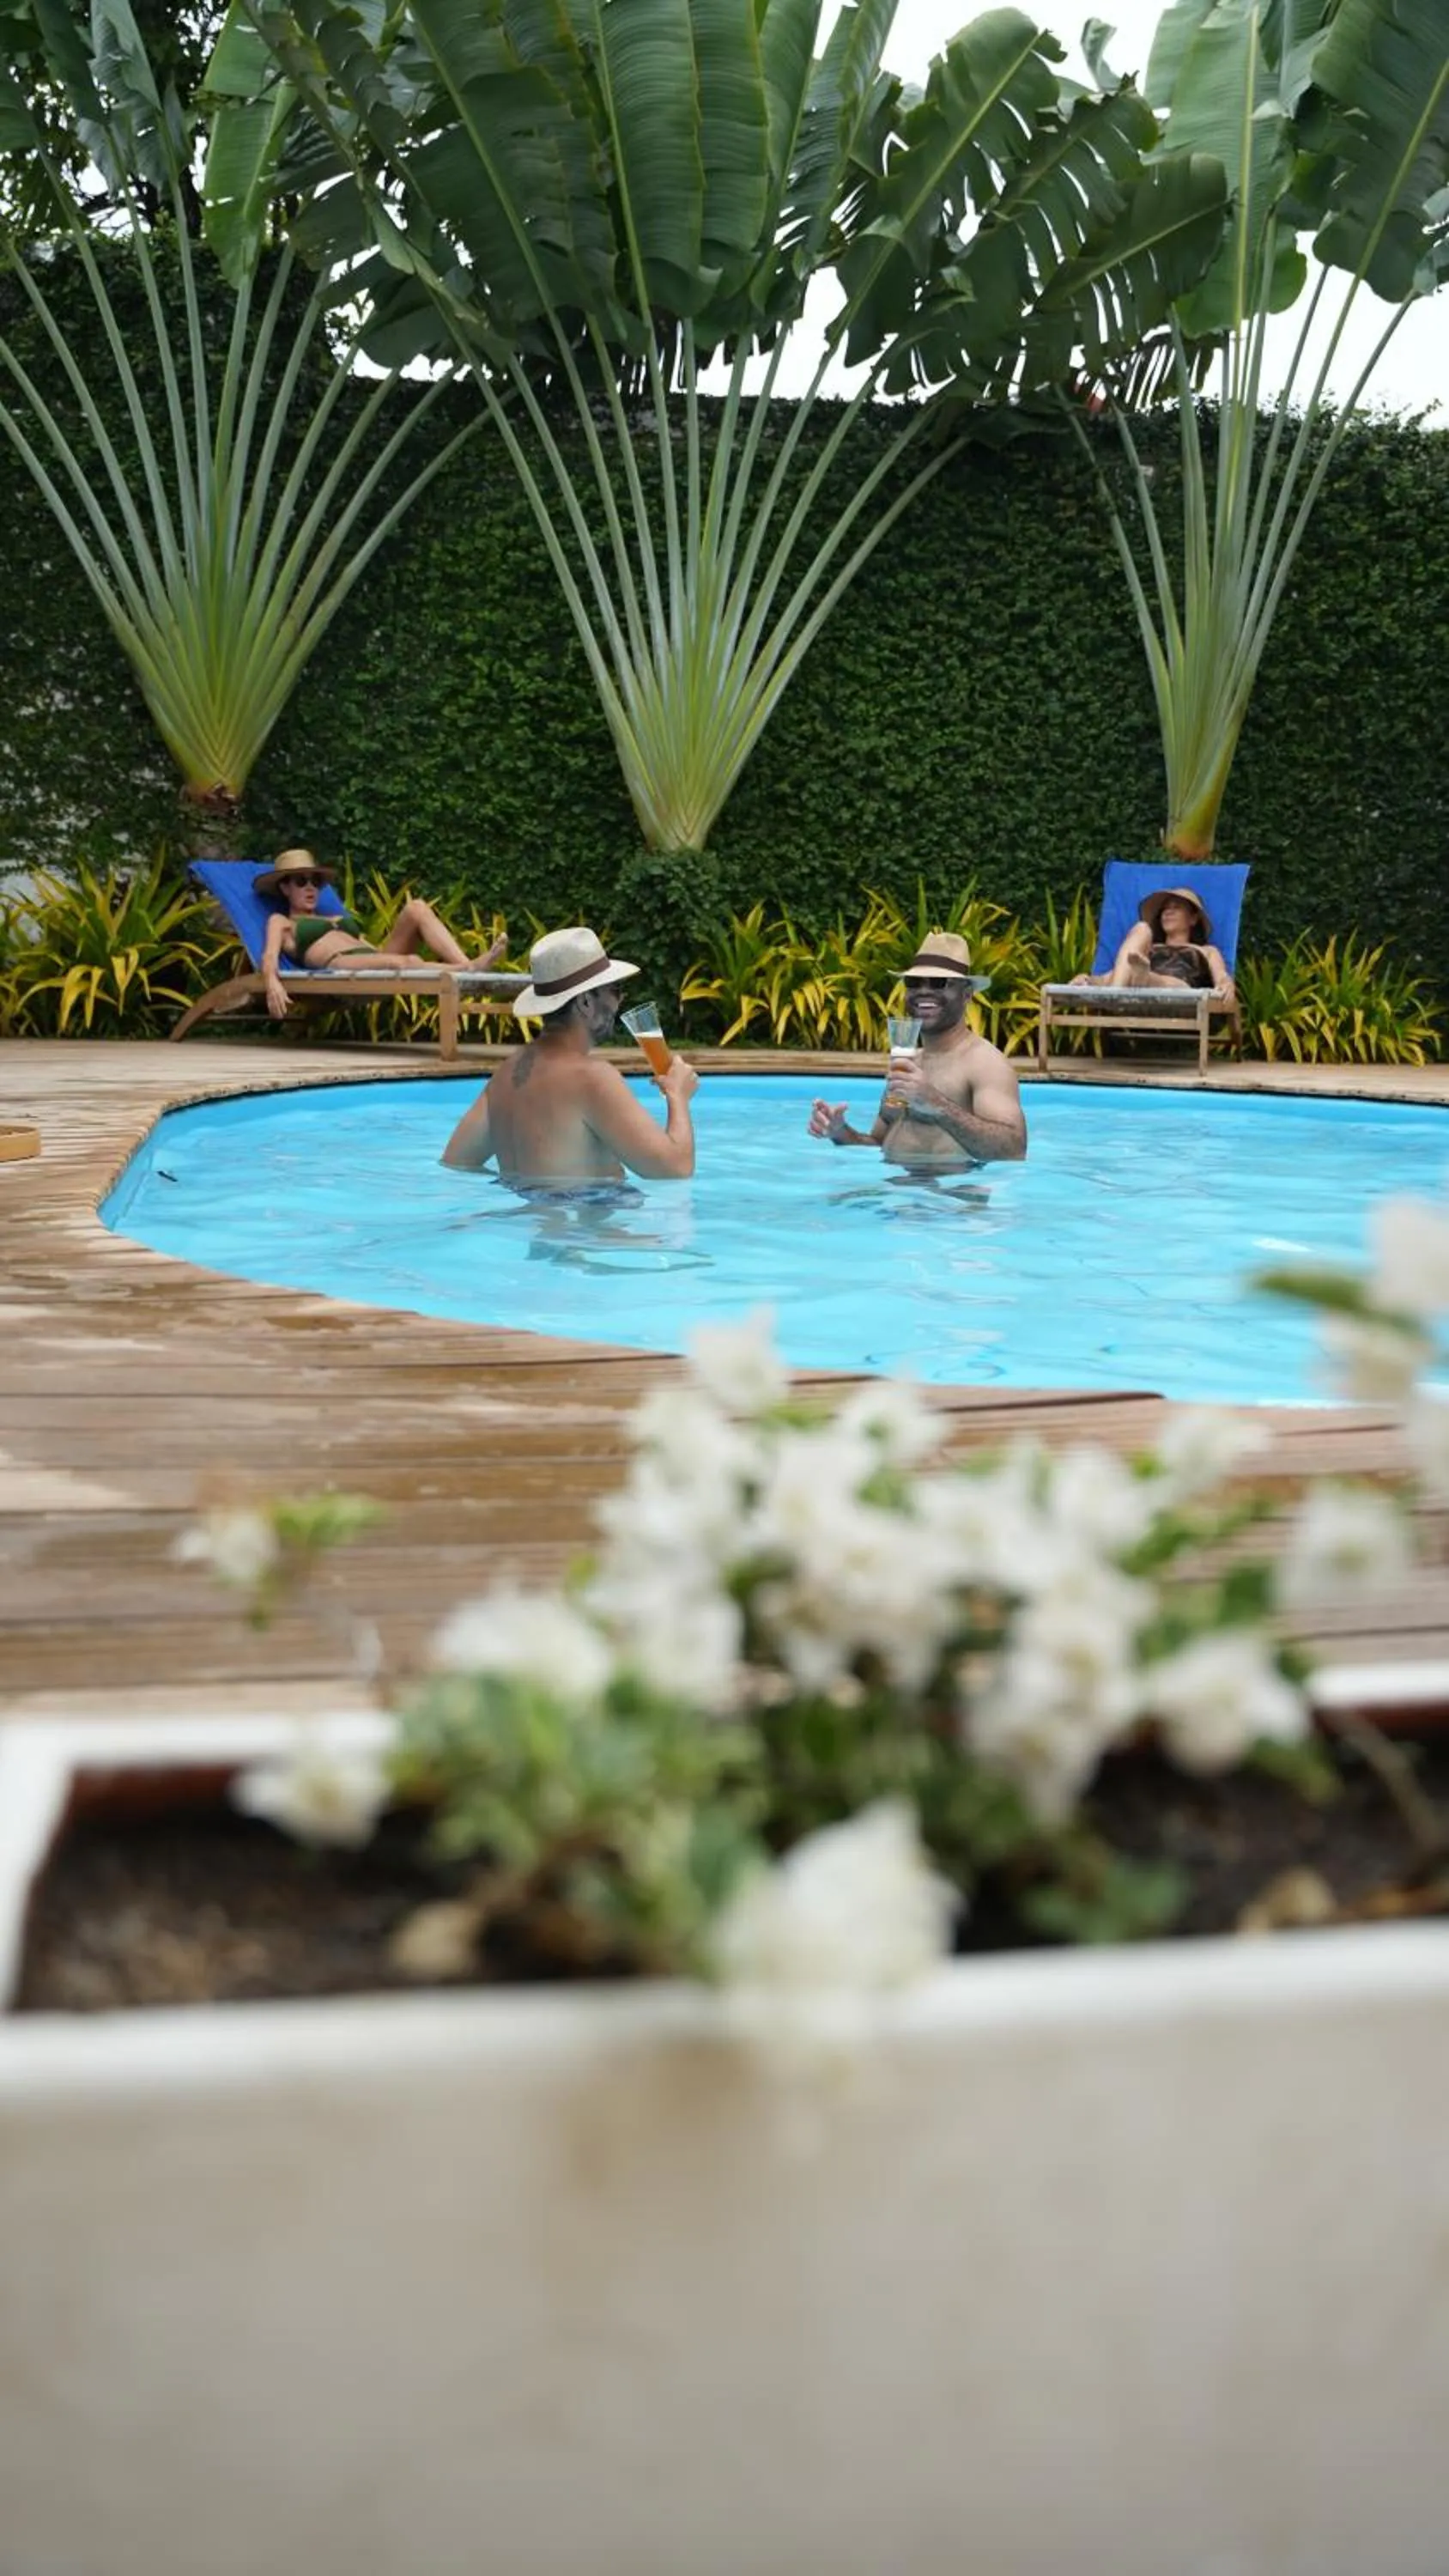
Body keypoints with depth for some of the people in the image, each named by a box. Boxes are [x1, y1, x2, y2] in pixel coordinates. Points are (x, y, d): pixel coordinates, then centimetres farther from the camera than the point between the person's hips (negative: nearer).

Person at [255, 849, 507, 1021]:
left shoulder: (340, 919, 39)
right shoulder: (281, 922, 25)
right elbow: (269, 956, 6)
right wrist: (272, 981, -18)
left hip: (374, 960, 6)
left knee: (417, 908, -17)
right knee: (405, 962, -37)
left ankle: (465, 965, -39)